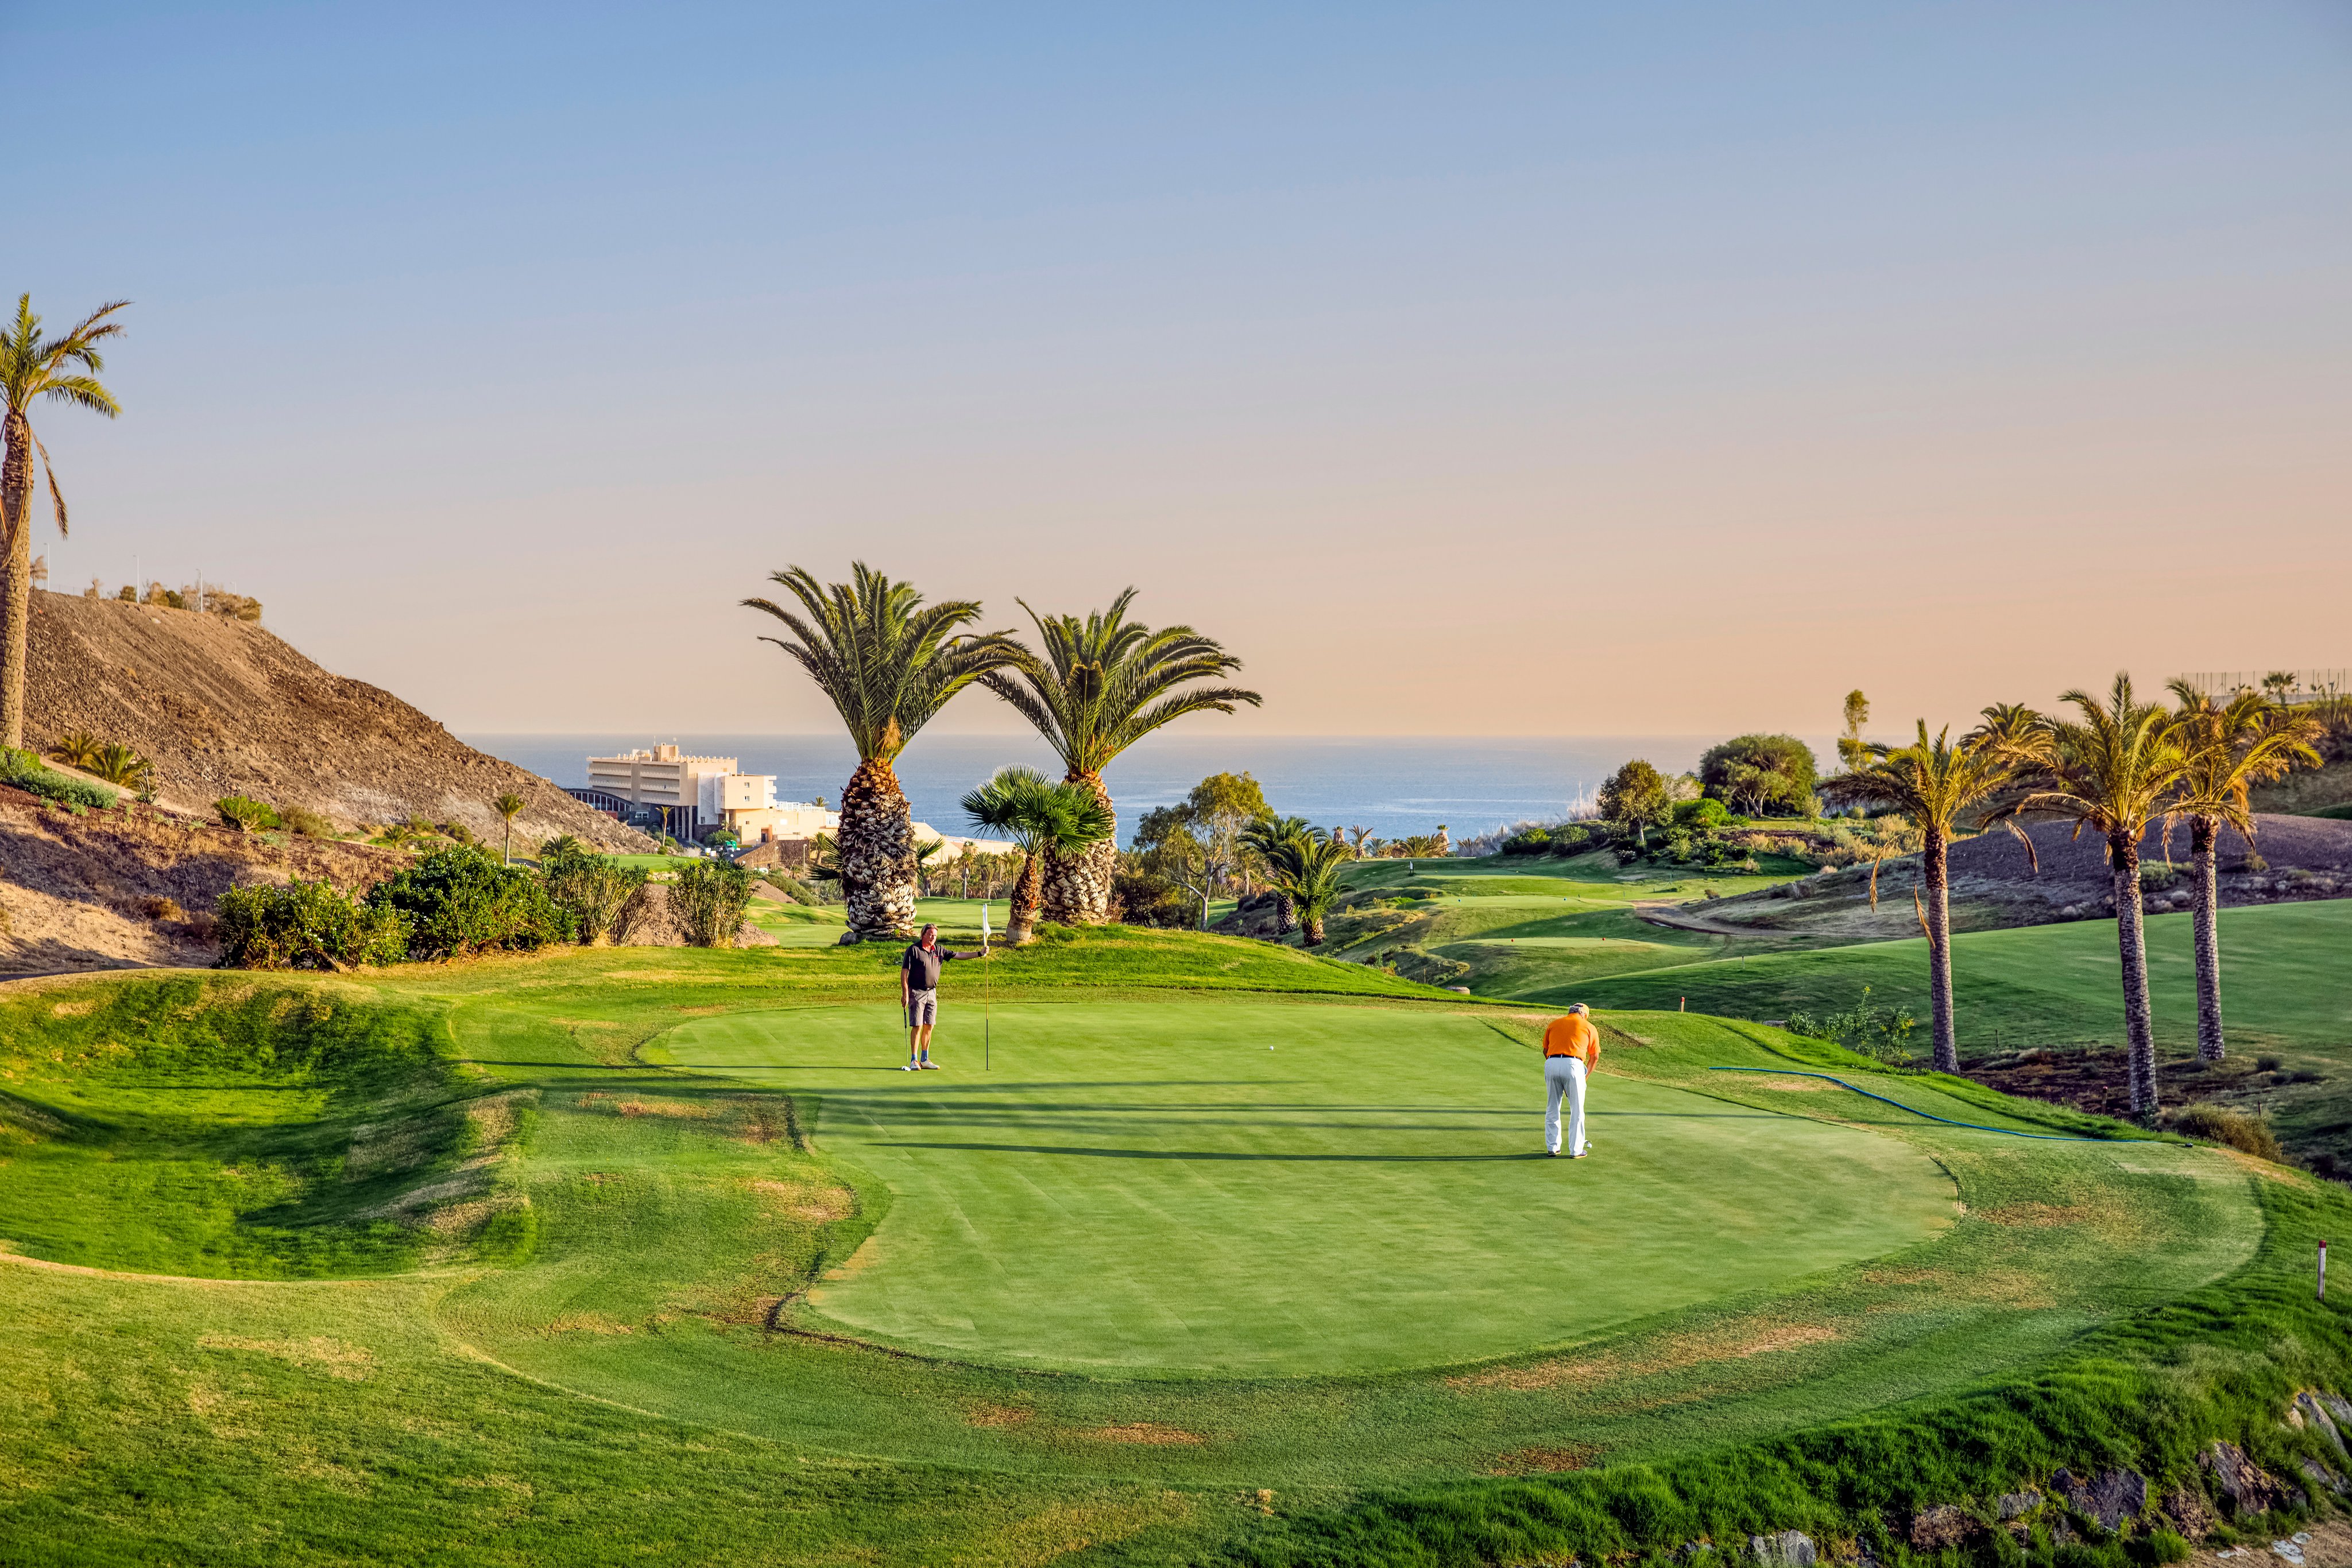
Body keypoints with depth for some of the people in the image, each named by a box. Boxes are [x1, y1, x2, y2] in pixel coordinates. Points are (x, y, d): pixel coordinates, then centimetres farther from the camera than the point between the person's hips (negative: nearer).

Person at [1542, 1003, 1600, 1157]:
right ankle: (1576, 1150, 9)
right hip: (1574, 1065, -3)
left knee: (1552, 1110, 14)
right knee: (1577, 1111, 8)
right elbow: (1595, 1057, 18)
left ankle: (1553, 1148, 18)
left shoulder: (1554, 1024, 22)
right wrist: (1586, 1074, 31)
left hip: (1551, 1064, 3)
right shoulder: (1589, 1027, 15)